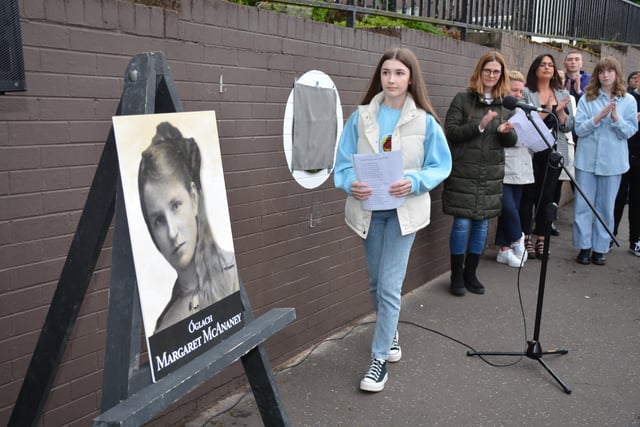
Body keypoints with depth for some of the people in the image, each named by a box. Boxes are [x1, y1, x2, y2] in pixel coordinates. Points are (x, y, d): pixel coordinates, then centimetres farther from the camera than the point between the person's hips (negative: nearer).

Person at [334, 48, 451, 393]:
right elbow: (344, 161, 0)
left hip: (404, 209, -3)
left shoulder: (425, 121, -6)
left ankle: (379, 359, 7)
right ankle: (389, 333, 42)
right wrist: (350, 184, -21)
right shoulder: (361, 116, -1)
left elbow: (441, 165, -3)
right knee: (376, 283, 16)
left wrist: (414, 181, -21)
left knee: (389, 286, -6)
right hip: (368, 208, 3)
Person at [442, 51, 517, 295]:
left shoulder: (506, 103, 10)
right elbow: (450, 132, -9)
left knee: (482, 224, 9)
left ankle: (470, 273, 23)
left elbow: (513, 141, 10)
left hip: (491, 174, 4)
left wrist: (506, 131, -13)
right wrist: (479, 125, -21)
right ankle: (457, 276, 15)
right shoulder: (463, 99, -1)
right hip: (463, 173, -4)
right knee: (462, 223, -1)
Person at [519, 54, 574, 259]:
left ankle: (541, 239, 16)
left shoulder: (563, 95, 12)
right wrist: (545, 113, -20)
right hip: (531, 152, -4)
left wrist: (560, 112, -9)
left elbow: (568, 127, 8)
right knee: (528, 195, 1)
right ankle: (526, 238, 12)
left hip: (554, 152, 4)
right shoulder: (526, 93, -2)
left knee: (548, 196, 7)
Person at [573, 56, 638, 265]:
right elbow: (579, 128, -5)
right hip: (587, 159, 0)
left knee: (606, 207, 6)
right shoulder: (587, 98, 2)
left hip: (612, 161, 0)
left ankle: (600, 248, 16)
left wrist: (616, 118, -17)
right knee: (583, 205, 2)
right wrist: (598, 117, -18)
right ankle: (584, 247, 12)